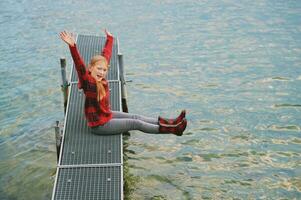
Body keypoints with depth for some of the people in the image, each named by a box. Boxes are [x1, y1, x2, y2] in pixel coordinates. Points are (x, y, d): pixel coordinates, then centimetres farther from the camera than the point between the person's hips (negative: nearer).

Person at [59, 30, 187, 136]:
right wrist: (72, 46, -57)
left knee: (135, 117, 9)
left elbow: (105, 56, 7)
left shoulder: (102, 80, -5)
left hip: (107, 115, 8)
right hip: (99, 125, -8)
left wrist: (109, 39, 20)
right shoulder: (88, 81, -25)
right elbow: (79, 65, -43)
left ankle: (169, 123, 16)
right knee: (135, 123, -5)